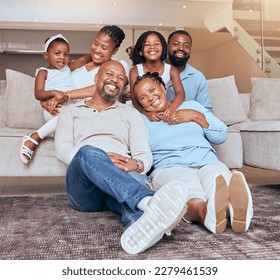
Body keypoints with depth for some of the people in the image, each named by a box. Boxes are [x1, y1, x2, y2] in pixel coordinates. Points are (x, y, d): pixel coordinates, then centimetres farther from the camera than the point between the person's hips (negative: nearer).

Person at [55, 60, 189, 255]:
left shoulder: (131, 114, 24)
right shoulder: (71, 112, 24)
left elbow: (144, 154, 9)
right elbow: (62, 149, 5)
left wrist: (135, 164, -19)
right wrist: (94, 158, -16)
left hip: (124, 179, 1)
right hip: (84, 190, 0)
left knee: (133, 178, -36)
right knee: (88, 152, -34)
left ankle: (143, 225, -71)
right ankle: (150, 201, -58)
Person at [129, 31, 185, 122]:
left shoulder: (171, 70, -4)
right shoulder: (135, 71, -8)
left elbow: (180, 93, -16)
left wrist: (171, 108, -37)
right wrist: (148, 113, -35)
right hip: (142, 113, -1)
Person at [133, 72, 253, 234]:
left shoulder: (192, 106, 25)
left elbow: (221, 136, 18)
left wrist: (196, 116, 6)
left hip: (208, 164, 2)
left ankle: (235, 207, -67)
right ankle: (203, 210, -70)